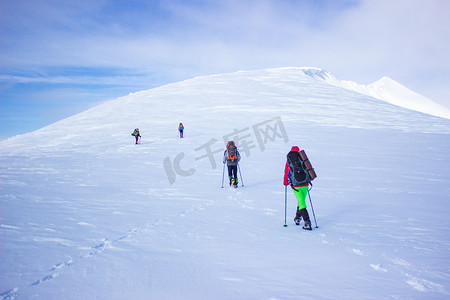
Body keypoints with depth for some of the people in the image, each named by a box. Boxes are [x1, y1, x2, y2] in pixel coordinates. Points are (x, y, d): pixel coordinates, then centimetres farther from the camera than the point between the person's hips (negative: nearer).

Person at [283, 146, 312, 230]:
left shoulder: (289, 162, -2)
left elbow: (286, 174, 2)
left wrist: (286, 182, 16)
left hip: (296, 186, -2)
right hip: (305, 185, 3)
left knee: (301, 203, -2)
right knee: (301, 202, 21)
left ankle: (307, 222, -11)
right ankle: (298, 218, 34)